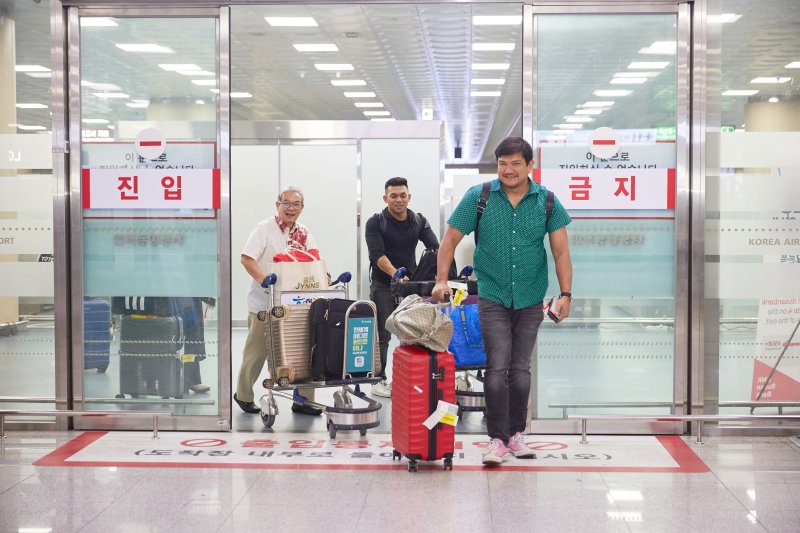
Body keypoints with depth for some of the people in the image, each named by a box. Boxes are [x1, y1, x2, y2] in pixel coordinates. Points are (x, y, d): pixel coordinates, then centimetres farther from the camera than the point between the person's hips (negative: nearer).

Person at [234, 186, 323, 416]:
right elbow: (247, 258, -16)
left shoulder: (304, 234, 11)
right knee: (257, 351, 6)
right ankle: (243, 395, 24)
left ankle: (303, 399, 10)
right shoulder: (264, 229, -7)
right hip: (265, 302, -5)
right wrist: (264, 279, -28)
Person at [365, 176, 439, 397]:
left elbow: (434, 248, -5)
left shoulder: (419, 221, 6)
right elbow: (378, 255, -18)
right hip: (383, 286, -4)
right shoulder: (375, 222, -6)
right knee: (382, 336, -1)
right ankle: (378, 380, 8)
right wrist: (396, 274, -33)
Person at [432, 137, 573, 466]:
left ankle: (516, 434, 23)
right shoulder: (478, 197, -4)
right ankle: (497, 439, 2)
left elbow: (561, 251, 0)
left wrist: (565, 294, -8)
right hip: (493, 297, -2)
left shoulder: (547, 201, 0)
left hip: (530, 300, 2)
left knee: (521, 370, 9)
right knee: (497, 369, -8)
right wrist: (441, 280, -9)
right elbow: (451, 239, 0)